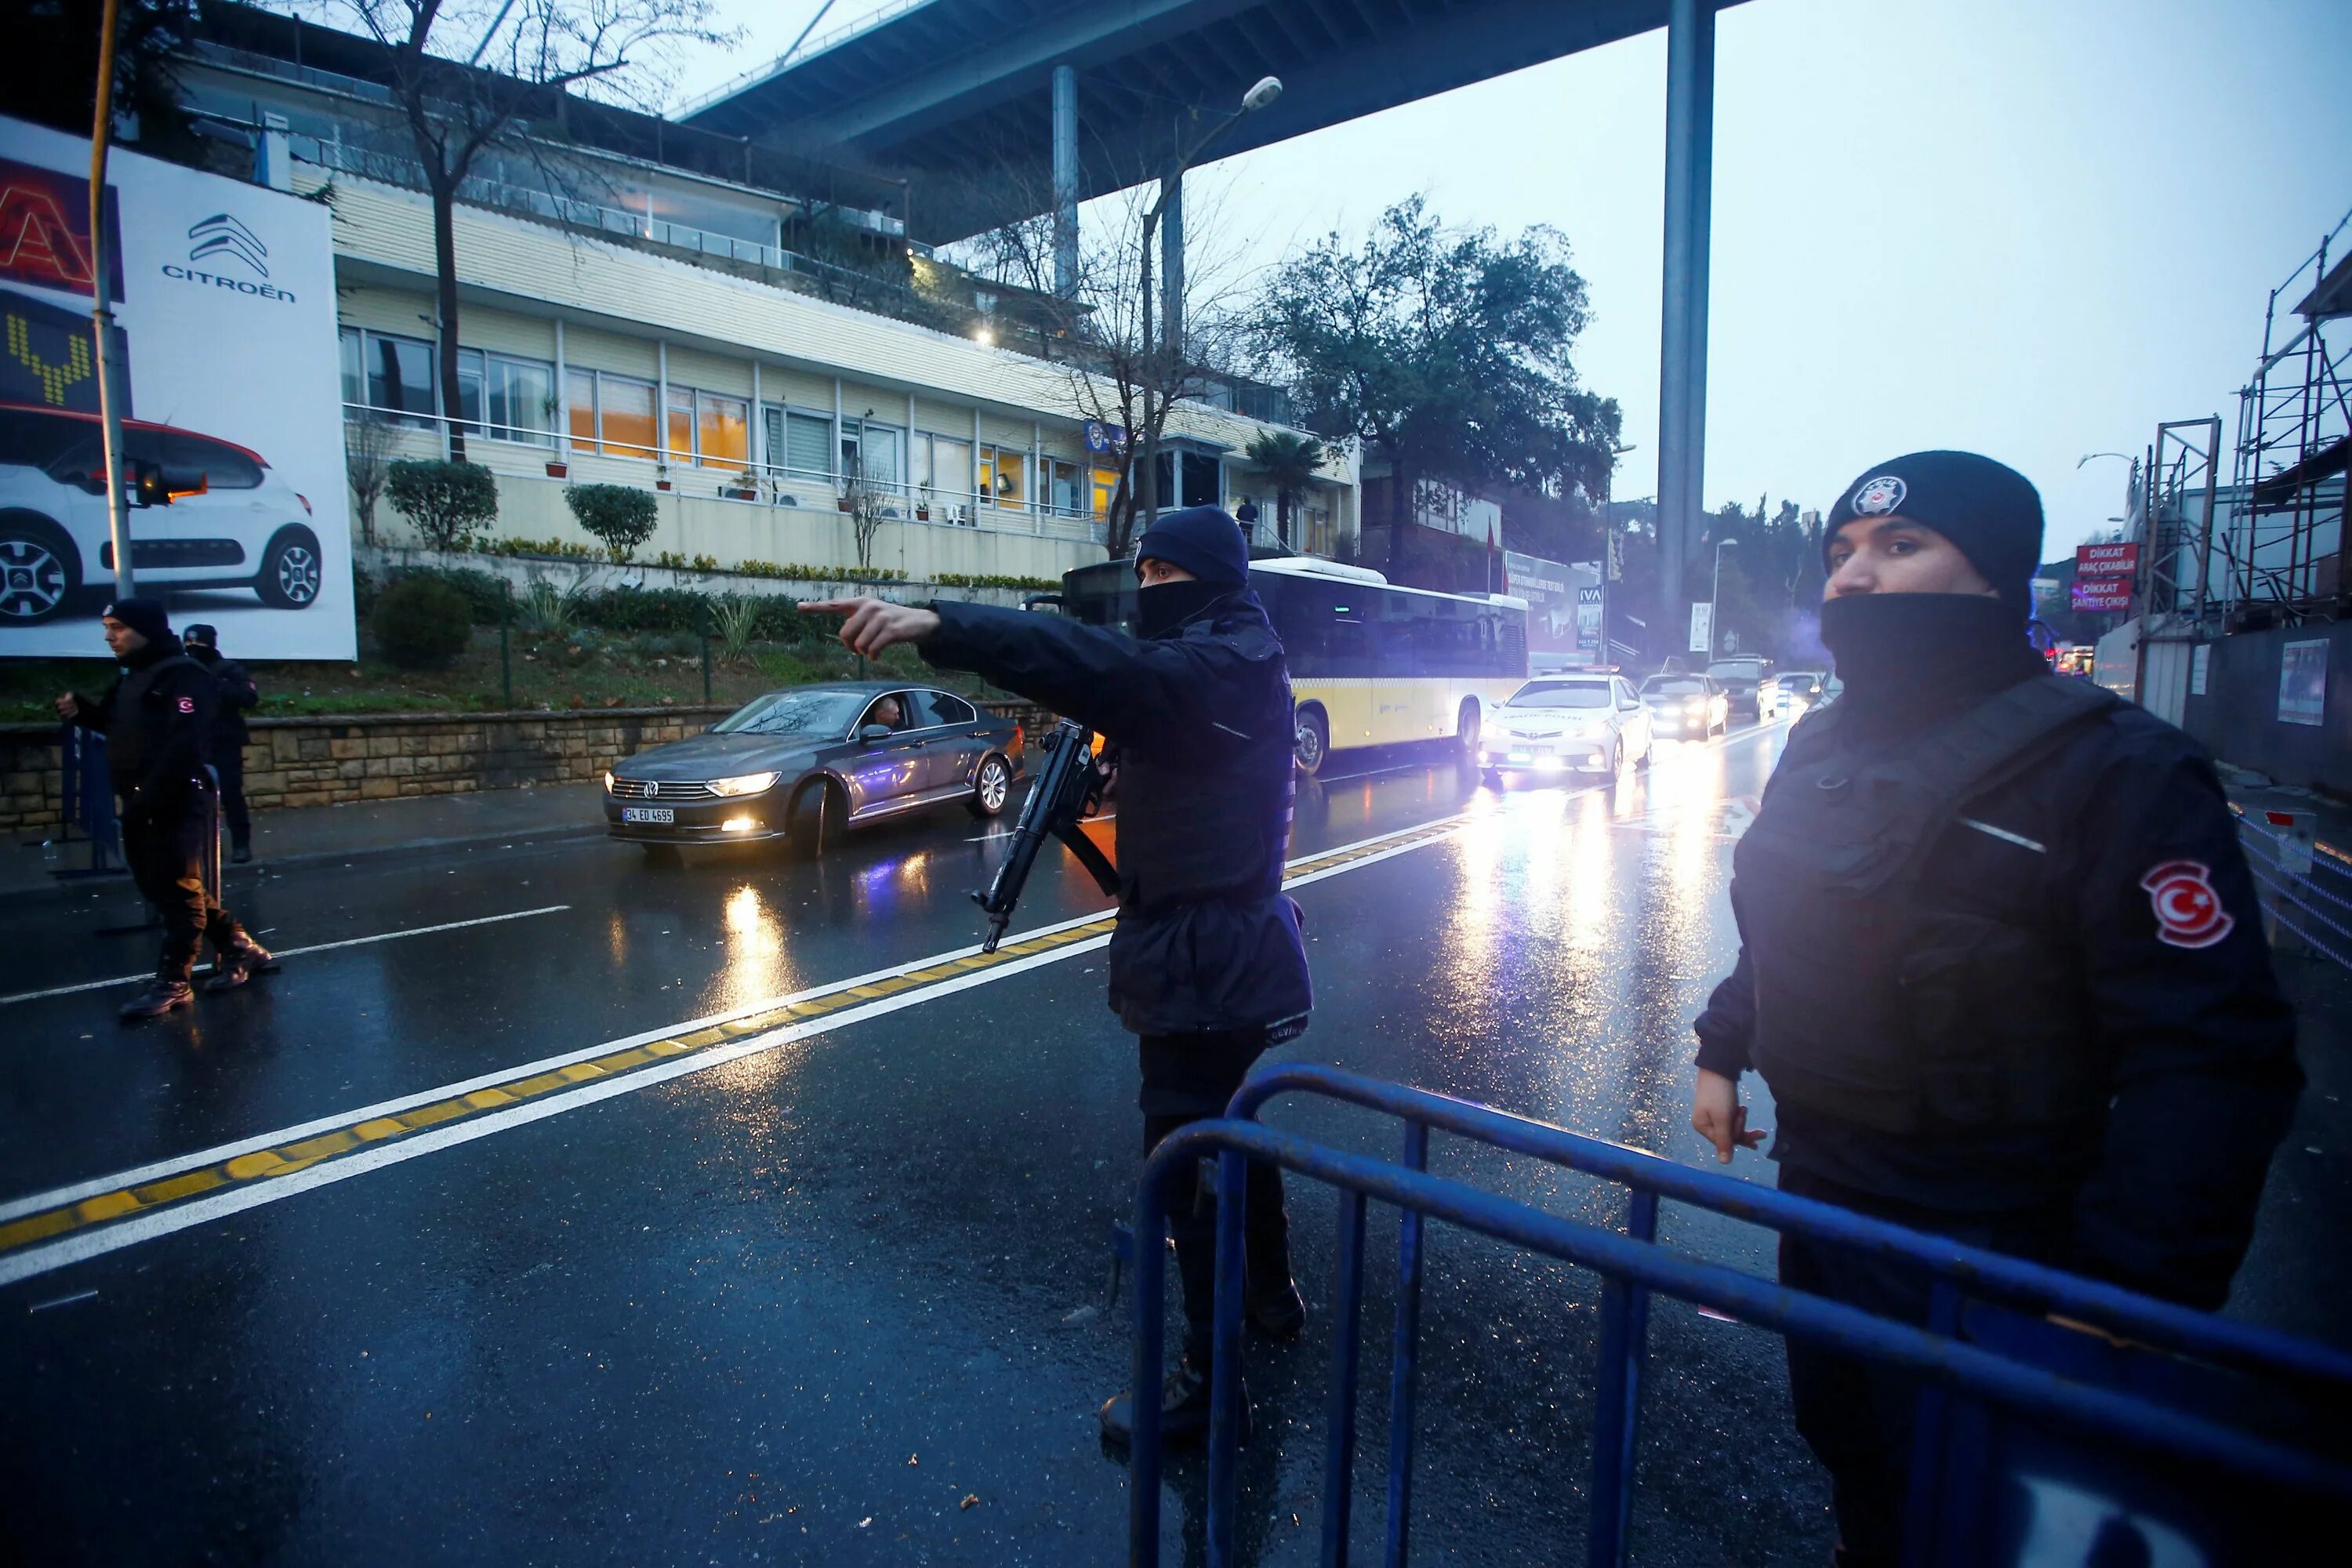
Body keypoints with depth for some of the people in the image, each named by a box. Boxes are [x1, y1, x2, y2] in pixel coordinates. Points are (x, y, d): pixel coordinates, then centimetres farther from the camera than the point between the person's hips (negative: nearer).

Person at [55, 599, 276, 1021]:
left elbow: (185, 744, -22)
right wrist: (82, 711, 4)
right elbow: (118, 726, 24)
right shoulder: (131, 677, 19)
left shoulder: (183, 675, -12)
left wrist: (149, 797, -25)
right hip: (141, 806, 10)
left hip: (177, 804, -10)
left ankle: (172, 983, 0)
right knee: (156, 885, 14)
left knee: (178, 889, -5)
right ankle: (238, 947, 23)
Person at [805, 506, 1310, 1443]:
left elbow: (1103, 667, -37)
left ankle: (1204, 1378, 15)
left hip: (1207, 957, -11)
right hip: (1224, 946, 11)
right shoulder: (1211, 663, 13)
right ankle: (1272, 1294, 44)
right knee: (1229, 1125, 24)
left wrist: (940, 625, -48)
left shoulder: (1225, 664, -20)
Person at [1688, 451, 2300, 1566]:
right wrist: (1723, 1054, 15)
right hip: (1815, 1187, 7)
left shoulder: (2112, 769, -19)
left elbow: (2210, 1059, -22)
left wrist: (2129, 1289, -24)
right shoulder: (1820, 749, 4)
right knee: (1840, 1440, 25)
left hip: (1978, 1250, -6)